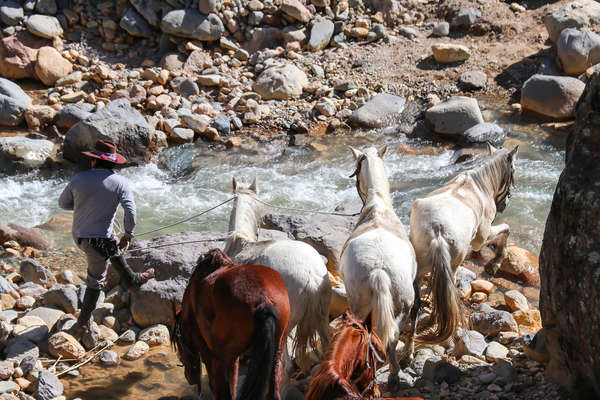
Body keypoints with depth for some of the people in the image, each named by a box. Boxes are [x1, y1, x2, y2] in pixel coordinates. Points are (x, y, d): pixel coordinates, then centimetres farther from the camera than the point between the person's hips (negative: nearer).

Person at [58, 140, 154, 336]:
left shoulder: (79, 178, -6)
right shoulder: (120, 183, -14)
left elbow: (63, 203, 6)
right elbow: (130, 214, -21)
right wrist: (128, 235, -5)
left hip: (78, 235, 5)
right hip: (98, 240, -4)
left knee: (114, 250, 31)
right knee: (96, 280, 14)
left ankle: (131, 280, 51)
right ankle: (83, 322, 24)